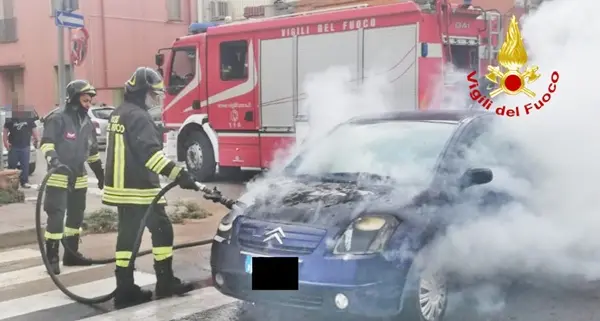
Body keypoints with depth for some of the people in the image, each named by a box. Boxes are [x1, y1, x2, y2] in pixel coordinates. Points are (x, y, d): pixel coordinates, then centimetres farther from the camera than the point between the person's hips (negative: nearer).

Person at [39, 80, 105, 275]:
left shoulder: (87, 122, 12)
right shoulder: (58, 118, -10)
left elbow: (92, 151, 20)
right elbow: (46, 143, -16)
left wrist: (101, 174, 23)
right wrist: (53, 160, -33)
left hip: (79, 178, 7)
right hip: (59, 177, -7)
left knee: (76, 217, 13)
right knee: (56, 217, -10)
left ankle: (71, 254, 24)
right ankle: (52, 258, -4)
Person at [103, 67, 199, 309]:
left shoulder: (119, 114, 16)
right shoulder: (138, 116, -16)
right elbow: (150, 152, -28)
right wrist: (178, 174, -32)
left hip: (121, 187, 10)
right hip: (139, 189, -10)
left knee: (128, 235, 10)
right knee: (162, 231, 0)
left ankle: (125, 290, 11)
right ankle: (165, 283, 8)